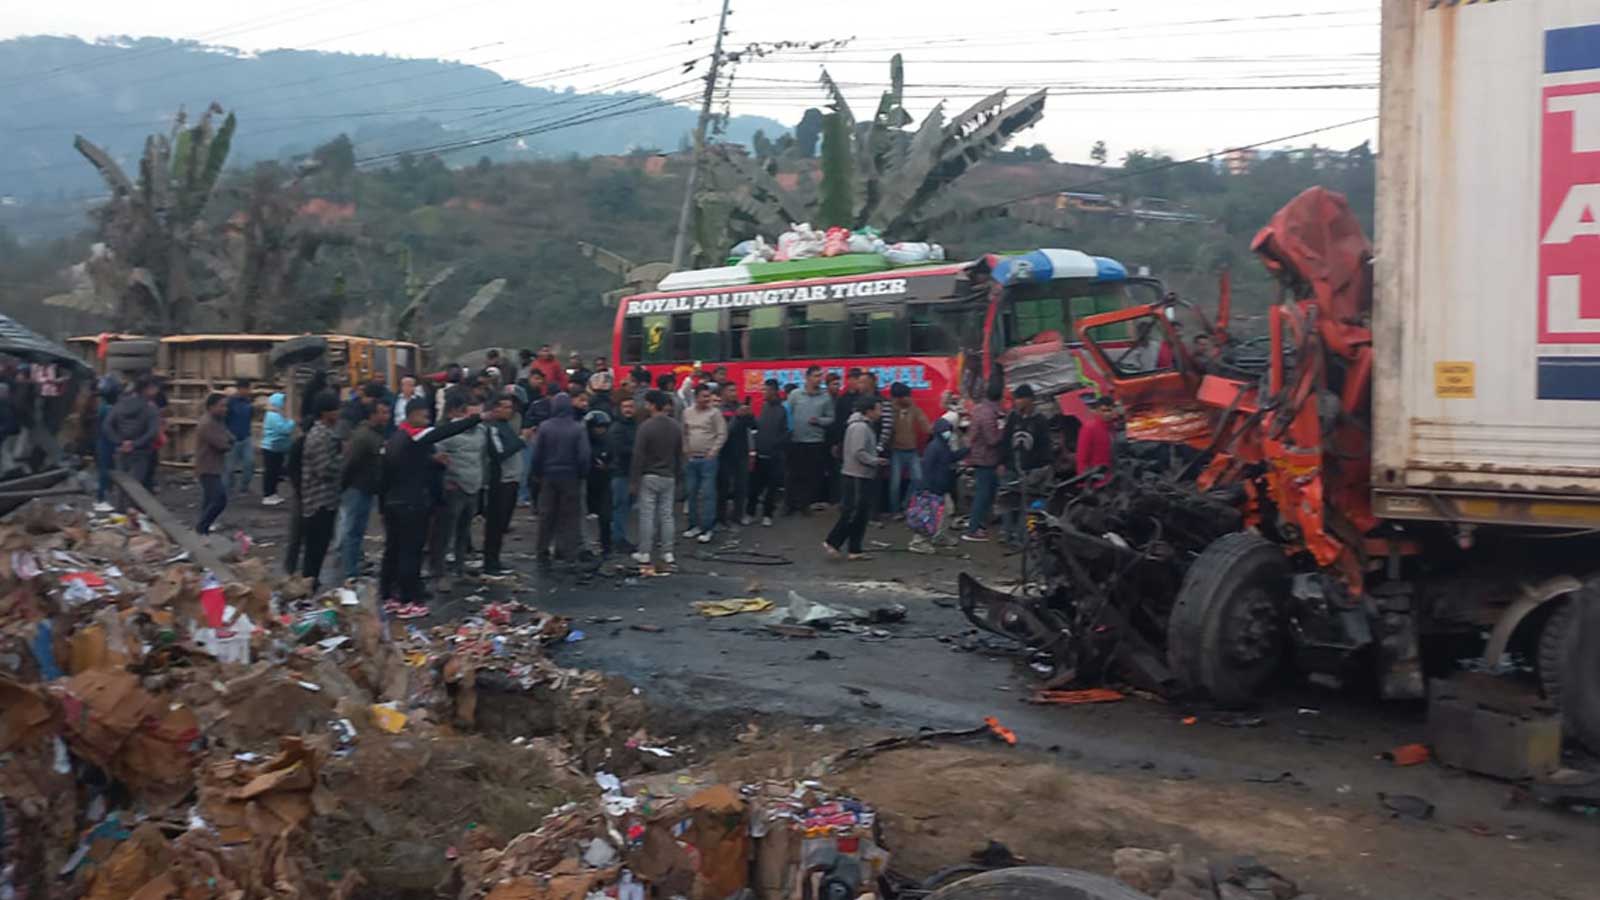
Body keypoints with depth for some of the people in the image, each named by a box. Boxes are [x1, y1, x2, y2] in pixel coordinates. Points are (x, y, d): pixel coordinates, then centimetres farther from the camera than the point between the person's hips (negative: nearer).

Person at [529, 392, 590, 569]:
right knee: (569, 517, 7)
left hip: (548, 476, 1)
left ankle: (543, 552, 13)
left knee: (546, 515, 10)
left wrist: (538, 474, 9)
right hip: (570, 477, -1)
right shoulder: (578, 429, -9)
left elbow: (537, 454, -3)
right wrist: (582, 474, 5)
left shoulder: (544, 428, -6)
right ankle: (568, 553, 6)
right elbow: (584, 456, -9)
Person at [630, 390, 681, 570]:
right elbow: (679, 456, 12)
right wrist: (677, 480, 19)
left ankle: (644, 554, 4)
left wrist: (633, 481, -7)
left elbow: (638, 456, -13)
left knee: (647, 515, 0)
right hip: (669, 478, 5)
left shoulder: (646, 426, -14)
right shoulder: (676, 427, 5)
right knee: (666, 515, 8)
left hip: (649, 477, -5)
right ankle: (667, 553, 9)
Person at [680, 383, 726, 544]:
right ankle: (695, 525, 21)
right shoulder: (687, 412, 8)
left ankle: (707, 528, -1)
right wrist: (685, 450, 8)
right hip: (691, 459, 5)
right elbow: (684, 433, 16)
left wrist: (712, 452, -10)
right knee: (691, 493, 10)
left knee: (707, 494, -6)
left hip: (708, 459, -5)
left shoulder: (715, 412, -6)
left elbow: (722, 434, -7)